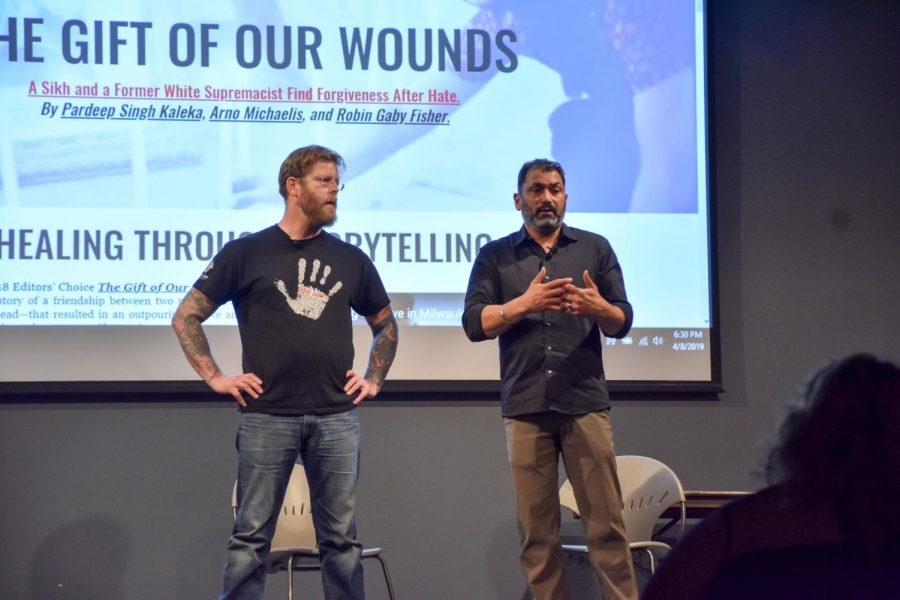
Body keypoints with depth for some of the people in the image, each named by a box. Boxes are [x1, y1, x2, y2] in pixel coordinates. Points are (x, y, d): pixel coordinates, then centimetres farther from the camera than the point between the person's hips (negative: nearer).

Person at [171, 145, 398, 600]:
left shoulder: (351, 260, 12)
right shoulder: (246, 253, 2)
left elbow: (385, 323, 26)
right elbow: (186, 317, 5)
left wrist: (374, 380, 14)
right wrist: (215, 378, -2)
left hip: (337, 417, 3)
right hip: (267, 416, -3)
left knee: (341, 539, 6)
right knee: (251, 537, 1)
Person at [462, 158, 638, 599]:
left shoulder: (595, 248, 12)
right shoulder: (494, 256, 11)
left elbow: (623, 322, 8)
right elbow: (474, 323, 0)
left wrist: (598, 308, -15)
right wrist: (525, 303, -14)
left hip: (586, 403, 0)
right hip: (524, 408, 0)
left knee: (606, 524, -3)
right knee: (536, 531, 2)